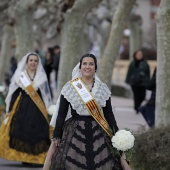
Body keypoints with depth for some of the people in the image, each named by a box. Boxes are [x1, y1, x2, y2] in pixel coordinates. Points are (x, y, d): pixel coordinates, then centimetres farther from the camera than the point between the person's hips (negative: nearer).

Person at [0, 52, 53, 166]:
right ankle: (23, 157, -1)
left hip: (38, 110, 0)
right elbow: (14, 94, 6)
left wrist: (47, 111, 2)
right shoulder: (20, 76, 8)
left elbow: (46, 96, 10)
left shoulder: (42, 77, 11)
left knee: (37, 133, -7)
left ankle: (36, 158, -4)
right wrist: (10, 110, 0)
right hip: (21, 108, 0)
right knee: (21, 131, -7)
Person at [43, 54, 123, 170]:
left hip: (98, 133, 2)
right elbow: (61, 114, 3)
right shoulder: (69, 87, 2)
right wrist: (56, 136, -1)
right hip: (74, 133, -1)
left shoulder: (103, 88, 7)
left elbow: (109, 114, 10)